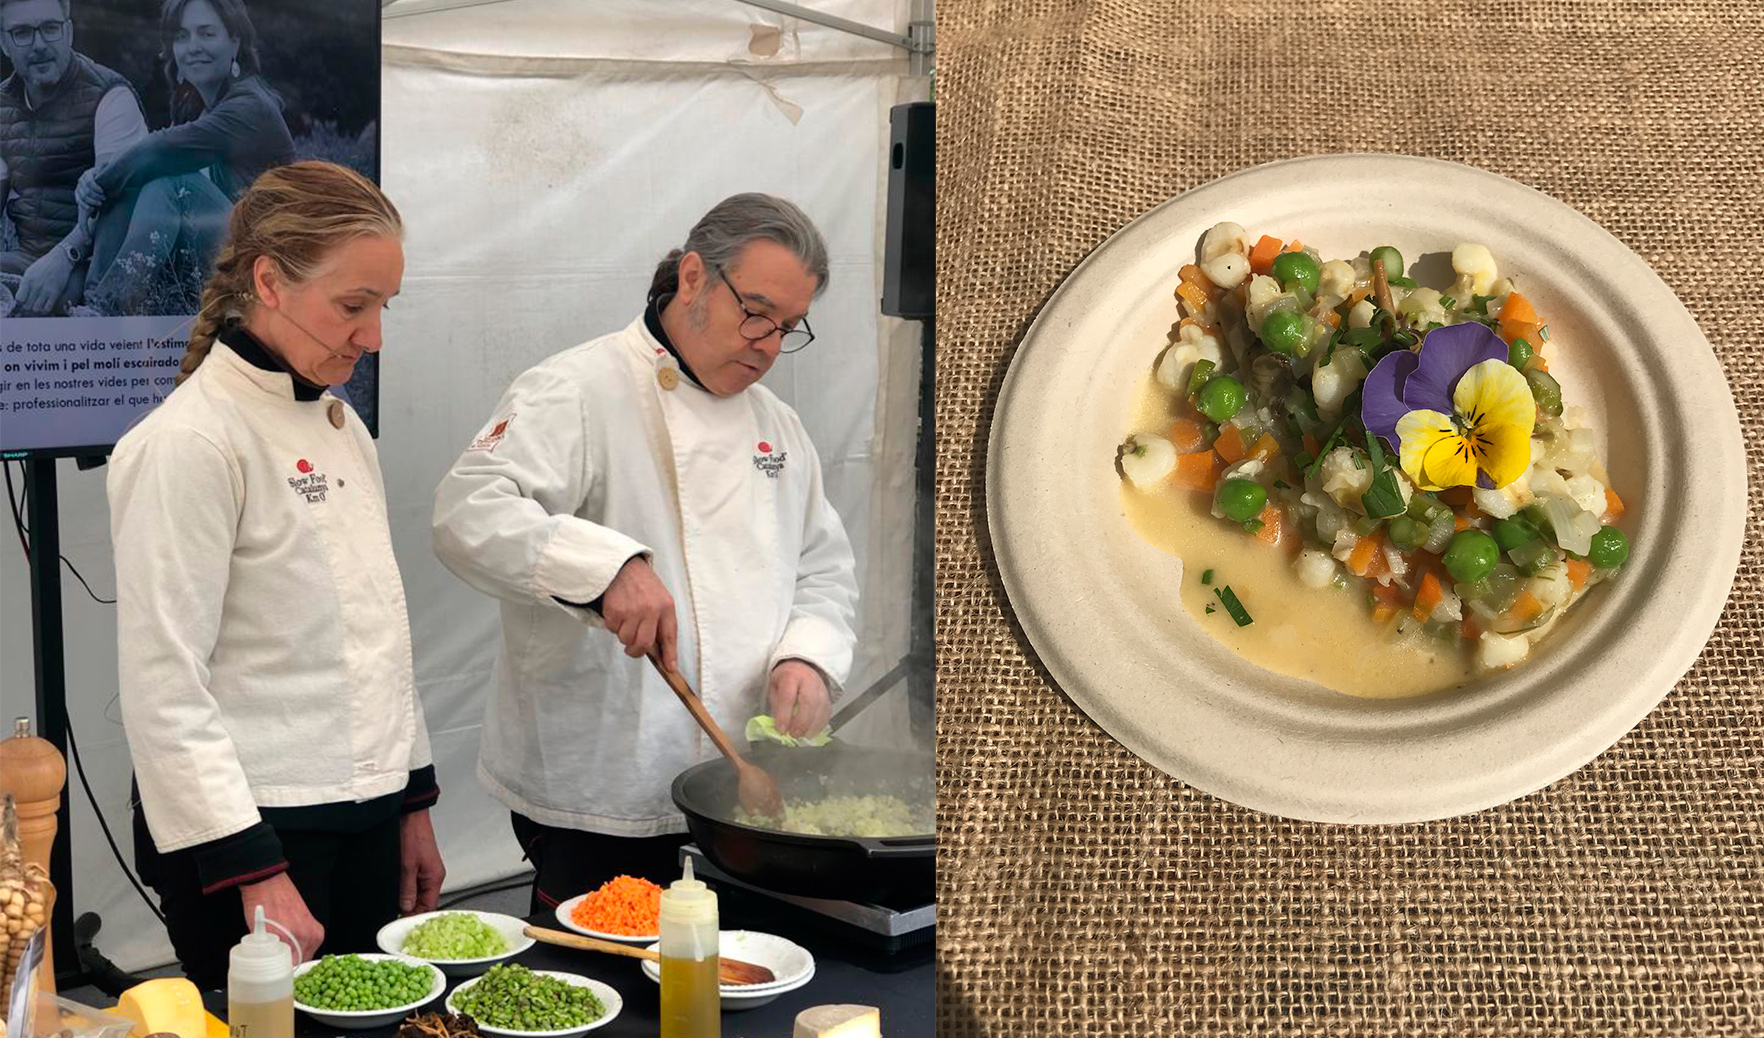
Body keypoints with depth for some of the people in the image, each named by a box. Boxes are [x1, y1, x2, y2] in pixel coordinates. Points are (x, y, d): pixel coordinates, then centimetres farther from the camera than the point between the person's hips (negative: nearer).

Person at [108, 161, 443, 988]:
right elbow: (164, 686, -18)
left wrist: (412, 805, 16)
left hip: (364, 822, 8)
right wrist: (255, 875, -20)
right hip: (250, 830, -8)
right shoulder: (189, 443, -15)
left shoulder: (339, 425, 10)